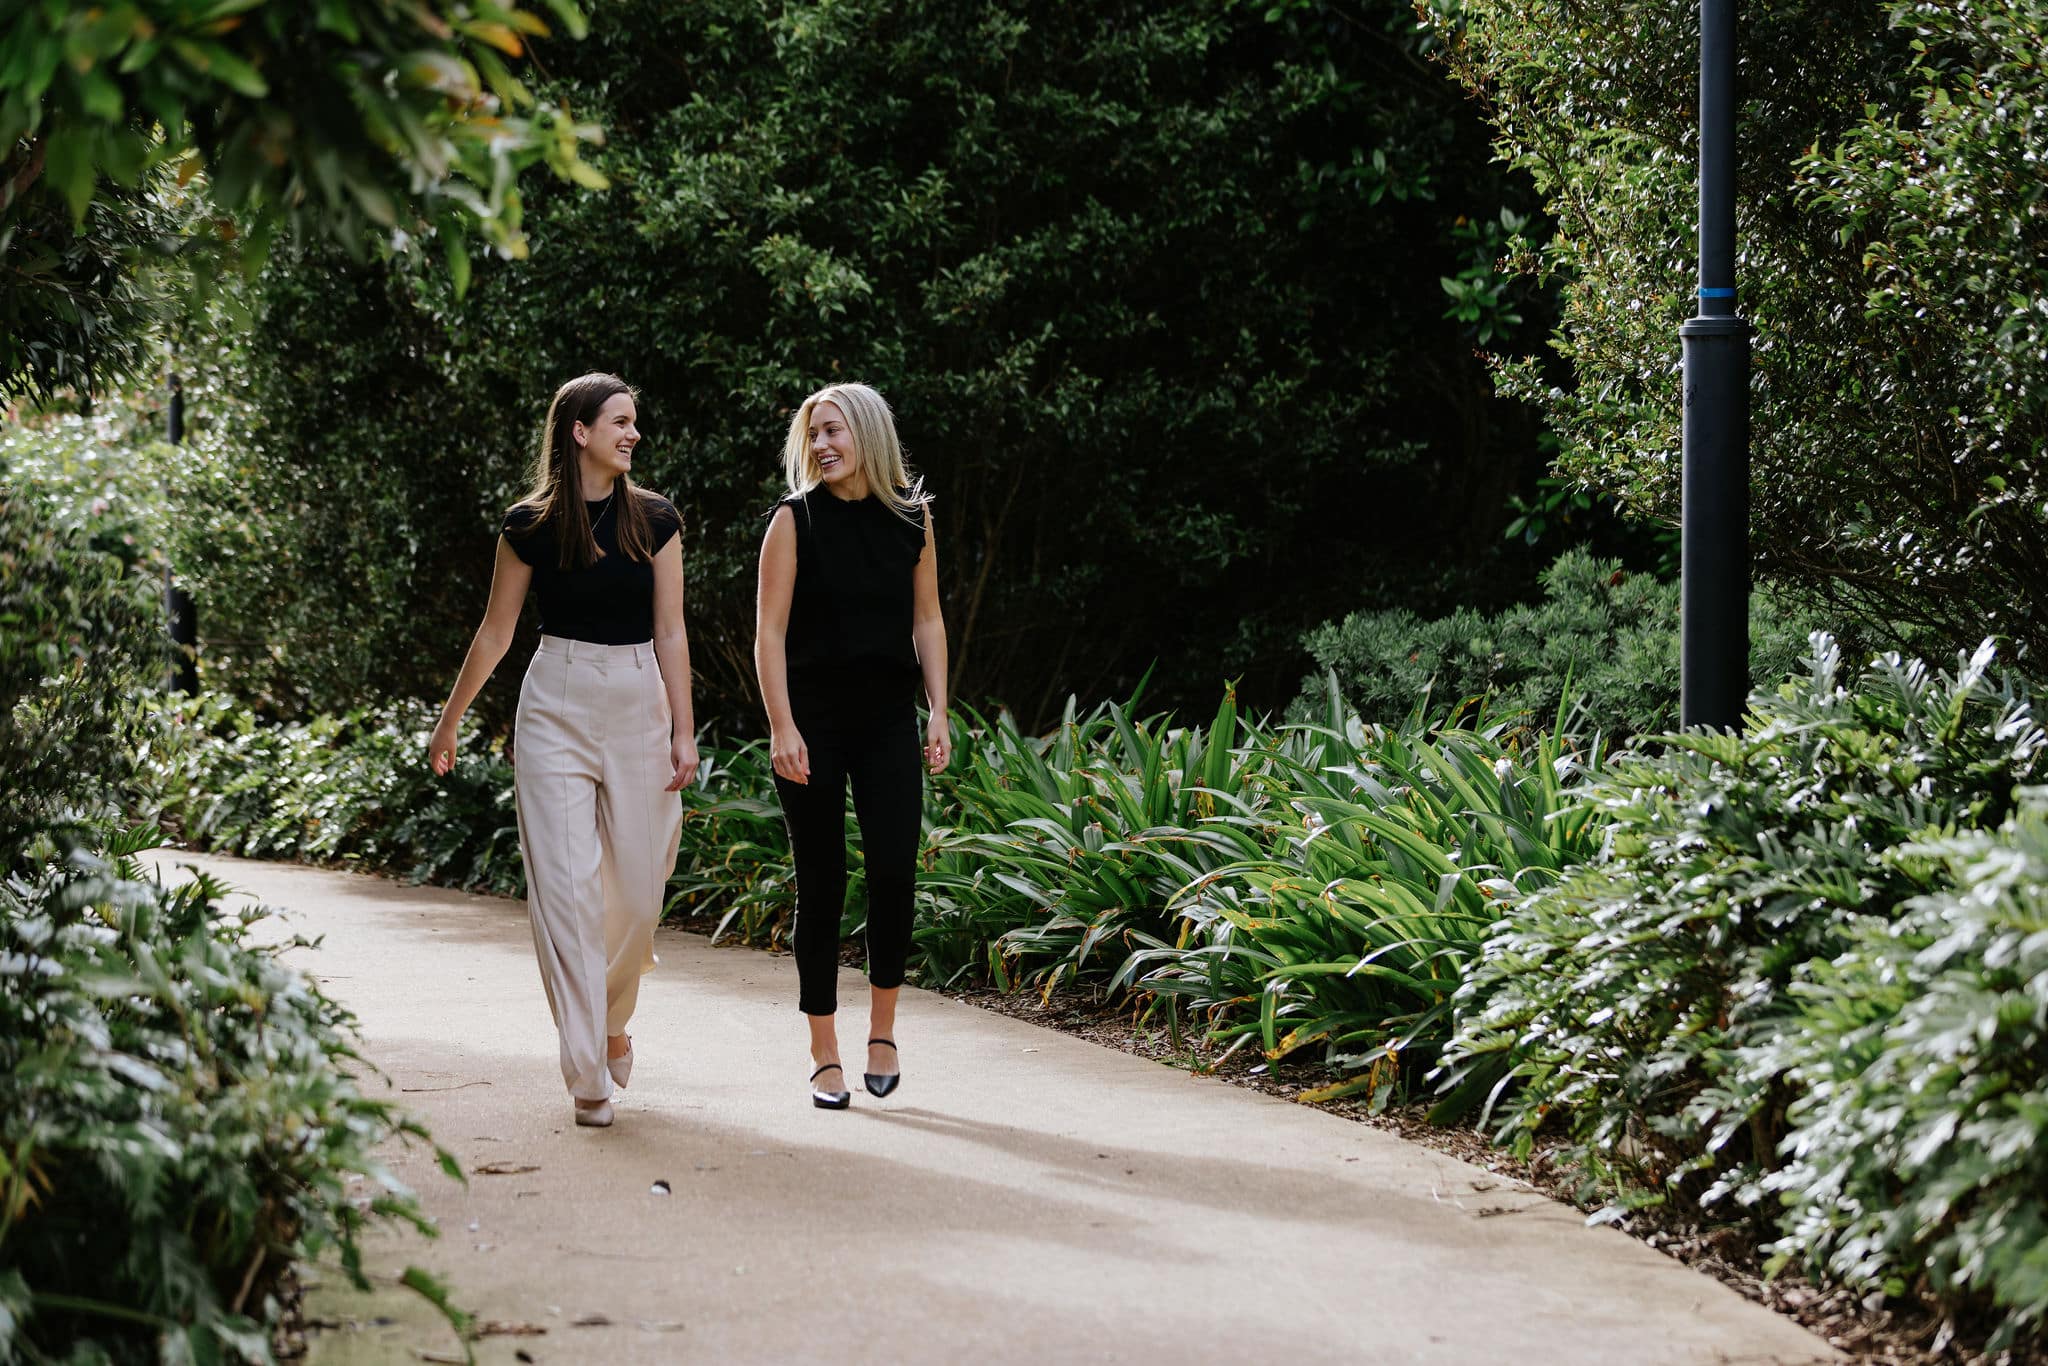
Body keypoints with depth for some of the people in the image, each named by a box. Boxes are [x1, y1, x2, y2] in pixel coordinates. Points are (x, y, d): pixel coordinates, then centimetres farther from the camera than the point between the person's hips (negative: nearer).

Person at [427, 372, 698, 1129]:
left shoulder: (654, 519, 2)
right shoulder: (530, 525, -1)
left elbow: (670, 633, 1)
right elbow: (495, 632, 7)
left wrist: (683, 732, -4)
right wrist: (449, 721, 12)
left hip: (638, 703, 2)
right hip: (557, 704, -1)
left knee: (638, 884, 4)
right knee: (566, 885, -7)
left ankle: (612, 1017, 33)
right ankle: (588, 1074, -5)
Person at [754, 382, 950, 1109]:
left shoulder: (911, 519, 6)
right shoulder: (795, 520, -2)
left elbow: (927, 620, 11)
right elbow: (770, 632, -5)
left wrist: (938, 714, 4)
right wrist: (782, 728, -12)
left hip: (888, 721, 2)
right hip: (813, 719, -2)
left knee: (894, 870, -11)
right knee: (821, 883, 0)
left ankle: (882, 1028, 10)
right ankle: (825, 1056, 9)